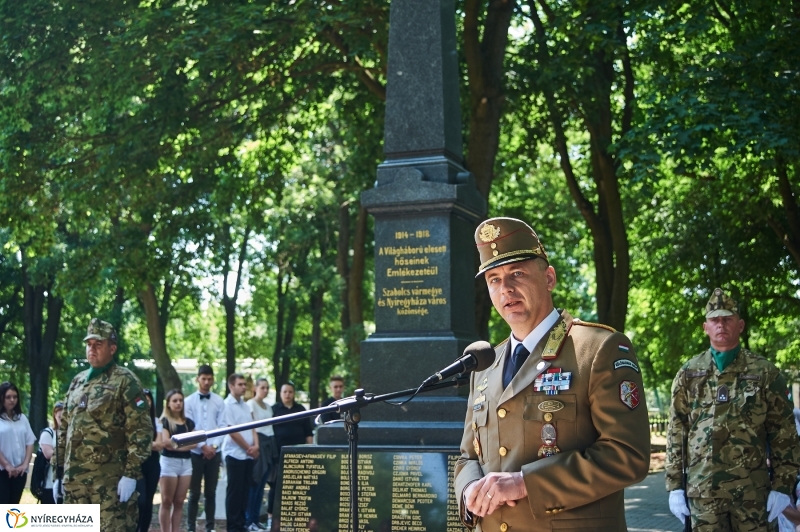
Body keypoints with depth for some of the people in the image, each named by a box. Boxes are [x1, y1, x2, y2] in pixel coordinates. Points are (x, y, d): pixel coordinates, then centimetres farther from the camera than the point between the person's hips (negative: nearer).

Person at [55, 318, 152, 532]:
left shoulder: (125, 381, -4)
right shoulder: (77, 382, 17)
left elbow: (141, 430, -10)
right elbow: (63, 430, 21)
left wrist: (131, 473, -17)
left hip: (110, 479, -7)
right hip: (73, 479, 7)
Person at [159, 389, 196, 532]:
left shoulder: (189, 422, 13)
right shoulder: (164, 421, -2)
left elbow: (193, 443, 4)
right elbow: (165, 442, -13)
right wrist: (185, 442, -4)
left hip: (186, 462, 5)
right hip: (169, 462, -5)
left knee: (179, 502, 5)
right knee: (167, 502, -2)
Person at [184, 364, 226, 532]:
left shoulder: (219, 402, 3)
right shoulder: (189, 401, -1)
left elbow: (222, 427, 1)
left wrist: (214, 446, -11)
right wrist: (203, 446, -12)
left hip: (214, 453, 1)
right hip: (195, 452, -1)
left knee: (211, 492, 8)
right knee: (194, 492, 4)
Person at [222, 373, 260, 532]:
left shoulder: (245, 405, 14)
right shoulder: (227, 405, -10)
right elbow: (232, 431, -14)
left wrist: (256, 445, -3)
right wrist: (248, 448, -9)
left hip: (248, 455, 7)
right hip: (235, 454, -7)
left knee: (245, 490, 9)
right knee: (234, 492, -2)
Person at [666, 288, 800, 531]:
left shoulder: (765, 372, 3)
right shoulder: (688, 374, 7)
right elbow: (676, 432, 7)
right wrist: (674, 485, 2)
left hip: (752, 490, -1)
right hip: (702, 490, 1)